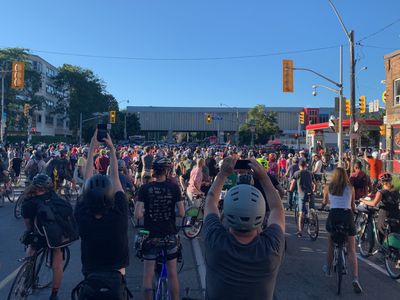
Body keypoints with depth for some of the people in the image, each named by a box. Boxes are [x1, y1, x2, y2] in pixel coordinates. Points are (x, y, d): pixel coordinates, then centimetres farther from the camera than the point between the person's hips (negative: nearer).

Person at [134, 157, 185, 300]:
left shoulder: (145, 188, -8)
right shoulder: (174, 187, -7)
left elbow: (137, 215, -13)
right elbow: (181, 213, -8)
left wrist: (147, 214, 7)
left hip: (150, 236, 0)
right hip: (169, 235, 1)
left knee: (148, 275, 12)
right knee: (172, 274, 14)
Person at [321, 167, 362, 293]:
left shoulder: (329, 187, 9)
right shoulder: (350, 188, 8)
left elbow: (324, 203, 22)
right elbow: (353, 206, 14)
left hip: (333, 215, 1)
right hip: (347, 215, -1)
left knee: (331, 243, 24)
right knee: (351, 250, 5)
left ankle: (328, 268, 36)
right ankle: (355, 278, -6)